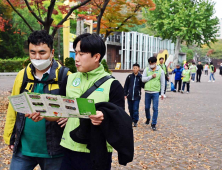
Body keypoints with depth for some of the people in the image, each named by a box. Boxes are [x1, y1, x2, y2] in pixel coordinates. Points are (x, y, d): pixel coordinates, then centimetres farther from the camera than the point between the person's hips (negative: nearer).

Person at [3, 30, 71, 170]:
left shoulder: (65, 76, -9)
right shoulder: (22, 76, 3)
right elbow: (13, 108, 8)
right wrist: (10, 137, 8)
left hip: (53, 150, -3)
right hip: (23, 148, 3)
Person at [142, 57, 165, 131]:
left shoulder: (160, 71, -2)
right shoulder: (146, 70, 1)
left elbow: (162, 82, 2)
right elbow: (143, 79, -7)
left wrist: (162, 93, 1)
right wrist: (151, 76, -17)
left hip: (155, 92, -2)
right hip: (147, 92, 2)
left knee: (155, 108, -4)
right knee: (147, 107, 13)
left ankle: (153, 124, 6)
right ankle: (148, 119, 39)